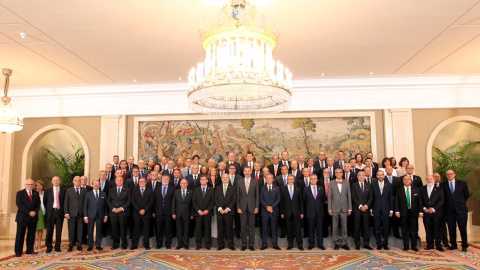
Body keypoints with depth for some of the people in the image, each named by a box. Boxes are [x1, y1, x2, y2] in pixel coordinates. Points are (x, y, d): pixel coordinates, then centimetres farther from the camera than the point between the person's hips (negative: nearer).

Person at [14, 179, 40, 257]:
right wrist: (29, 212, -15)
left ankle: (30, 250, 14)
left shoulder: (36, 193, 13)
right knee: (20, 234, -1)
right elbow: (19, 205, -9)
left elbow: (38, 204, 9)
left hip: (33, 217, 4)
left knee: (31, 234, 6)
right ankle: (18, 251, 5)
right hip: (22, 217, -4)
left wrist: (35, 211, -10)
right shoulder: (20, 193, 1)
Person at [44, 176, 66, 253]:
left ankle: (57, 247, 12)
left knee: (59, 230, 4)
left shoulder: (63, 190, 5)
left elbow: (65, 200, 7)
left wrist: (64, 211, 0)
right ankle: (49, 247, 13)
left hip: (59, 212, 0)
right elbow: (45, 202, 11)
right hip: (50, 212, 0)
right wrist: (47, 210, 5)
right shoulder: (48, 191, 8)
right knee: (49, 230, 3)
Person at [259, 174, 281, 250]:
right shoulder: (263, 188, 8)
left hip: (274, 211, 0)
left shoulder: (277, 188, 9)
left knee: (274, 228, 3)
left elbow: (278, 199, 2)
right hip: (265, 211, 0)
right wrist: (267, 207, -12)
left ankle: (275, 244, 10)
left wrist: (272, 206, -10)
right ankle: (264, 244, 8)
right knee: (264, 228, 1)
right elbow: (261, 199, 2)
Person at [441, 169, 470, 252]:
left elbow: (467, 195, 12)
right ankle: (453, 245, 18)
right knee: (451, 229, 7)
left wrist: (461, 202, 15)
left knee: (463, 229, 4)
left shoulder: (462, 183, 2)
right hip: (449, 211, 1)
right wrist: (447, 204, 6)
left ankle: (464, 245, 17)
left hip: (461, 210, -1)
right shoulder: (443, 185, 2)